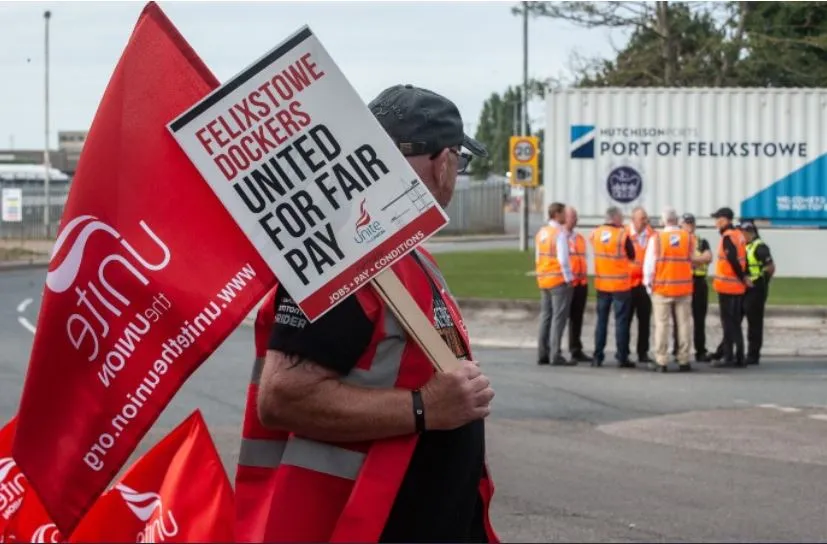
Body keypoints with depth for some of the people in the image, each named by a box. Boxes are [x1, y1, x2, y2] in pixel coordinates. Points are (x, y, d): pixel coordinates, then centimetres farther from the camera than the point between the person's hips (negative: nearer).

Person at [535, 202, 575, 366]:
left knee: (545, 316, 13)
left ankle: (542, 354, 14)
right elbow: (563, 259, -18)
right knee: (559, 317, -5)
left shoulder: (541, 233, 11)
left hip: (543, 280, 8)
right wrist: (569, 278, -11)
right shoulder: (560, 233, -14)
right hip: (559, 280, -8)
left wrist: (541, 275, 17)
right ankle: (556, 355, -8)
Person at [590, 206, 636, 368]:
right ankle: (622, 358, 2)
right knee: (621, 321, 2)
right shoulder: (622, 235, -14)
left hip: (602, 284, 4)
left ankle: (598, 356, 10)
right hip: (621, 284, -4)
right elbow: (632, 256, -3)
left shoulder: (595, 234, -1)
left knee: (601, 320, 11)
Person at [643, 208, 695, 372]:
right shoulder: (689, 238, 0)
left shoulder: (656, 239, -8)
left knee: (662, 324, 2)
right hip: (684, 287, 2)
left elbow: (649, 263, -4)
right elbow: (691, 261, 9)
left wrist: (648, 283, 7)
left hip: (662, 287, -2)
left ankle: (661, 362, 1)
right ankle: (683, 361, 9)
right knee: (683, 324, 7)